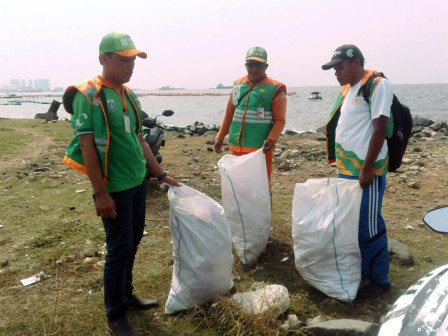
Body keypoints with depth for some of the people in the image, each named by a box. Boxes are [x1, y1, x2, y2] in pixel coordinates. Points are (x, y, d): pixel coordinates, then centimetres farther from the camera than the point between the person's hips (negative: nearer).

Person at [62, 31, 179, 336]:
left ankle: (126, 294, 36)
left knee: (133, 242, 17)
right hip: (113, 188, -8)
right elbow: (86, 145, -16)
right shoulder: (88, 95, -12)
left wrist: (161, 175, 15)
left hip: (138, 183, 8)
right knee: (119, 249, 0)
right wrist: (100, 193, -19)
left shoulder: (128, 94, 11)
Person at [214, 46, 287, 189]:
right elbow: (229, 113, 17)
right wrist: (220, 137, 15)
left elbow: (280, 119, -7)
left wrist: (271, 139, -23)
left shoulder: (275, 89, -3)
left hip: (260, 149, -5)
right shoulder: (238, 85, 11)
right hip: (237, 147, 5)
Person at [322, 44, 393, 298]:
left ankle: (380, 280, 18)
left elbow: (380, 129, -17)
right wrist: (342, 164, 16)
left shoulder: (377, 85, -11)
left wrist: (367, 169, -19)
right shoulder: (347, 89, 13)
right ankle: (357, 269, 33)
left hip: (366, 171, -8)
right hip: (346, 169, 8)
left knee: (369, 226, 1)